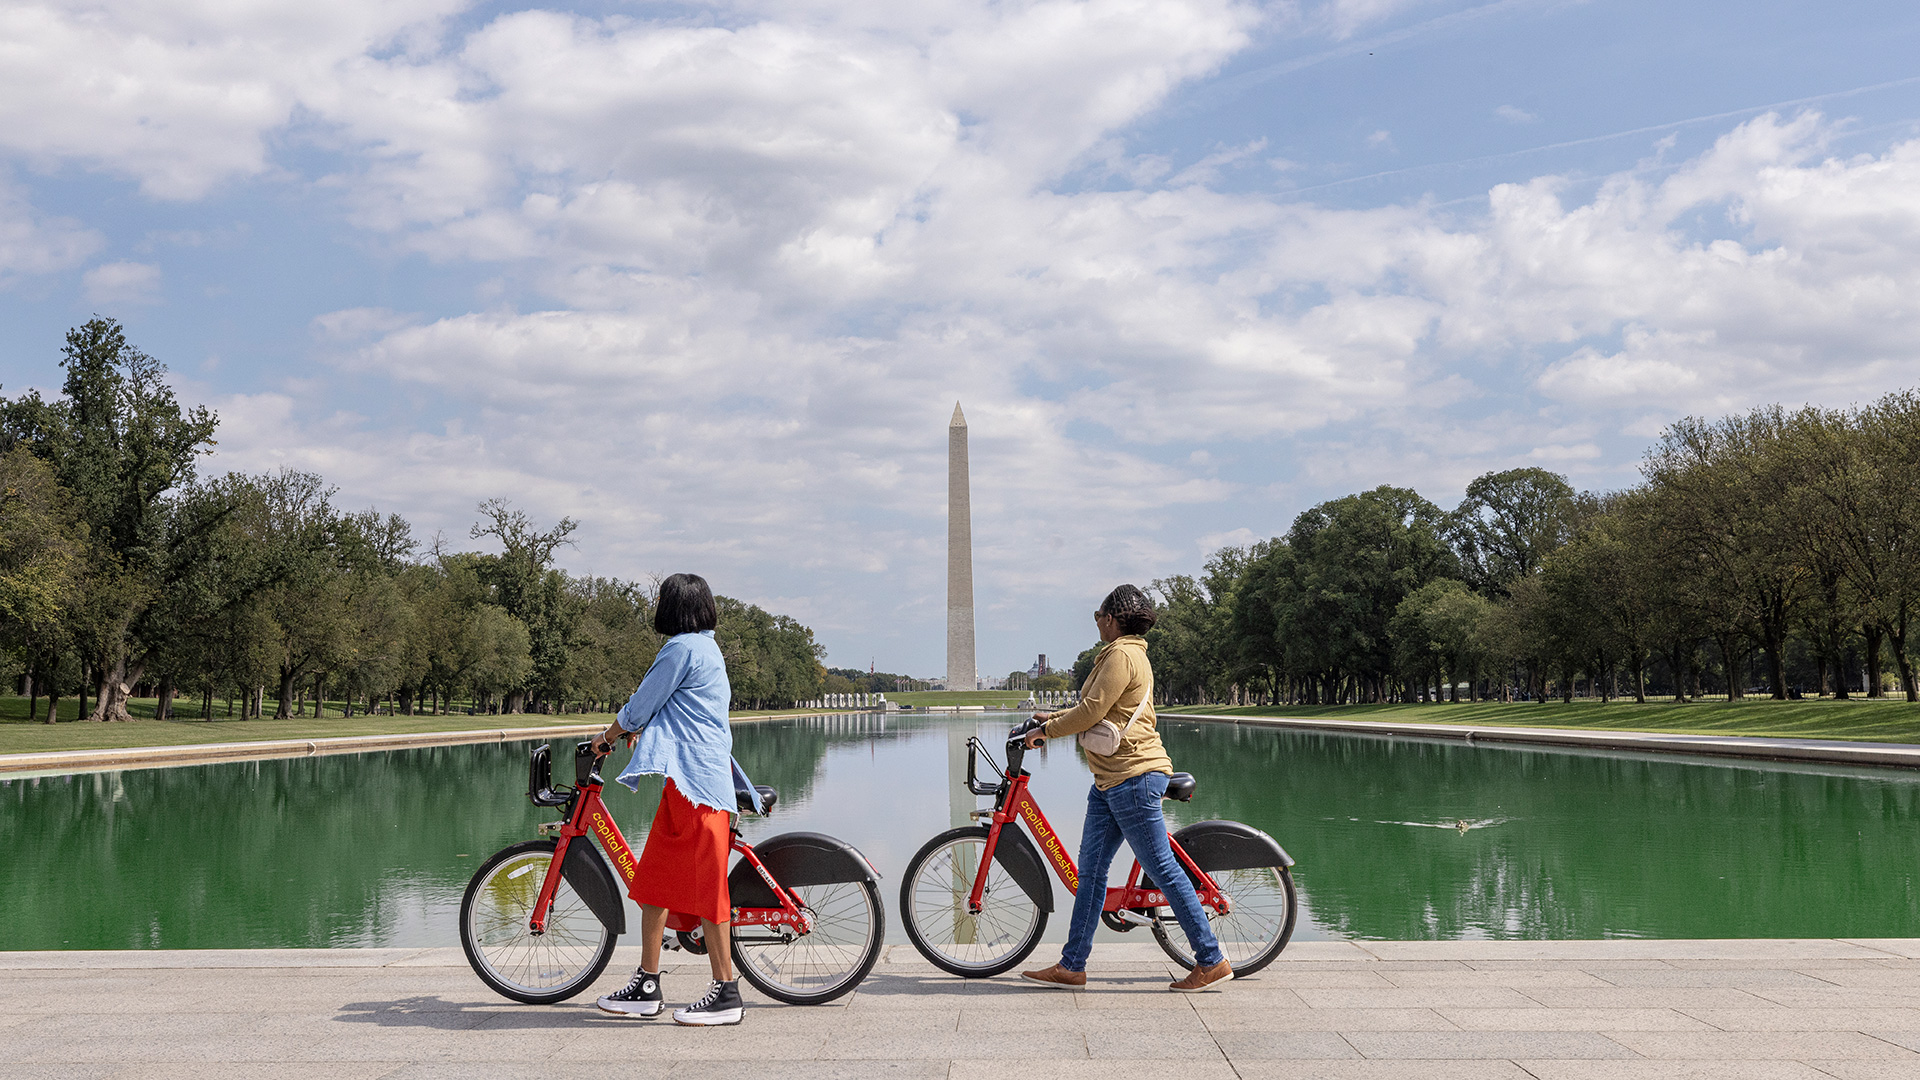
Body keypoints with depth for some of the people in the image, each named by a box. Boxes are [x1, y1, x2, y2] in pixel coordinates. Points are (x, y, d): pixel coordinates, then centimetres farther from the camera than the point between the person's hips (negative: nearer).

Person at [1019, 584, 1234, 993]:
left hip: (1134, 777, -11)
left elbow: (1091, 712, -17)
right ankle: (1072, 966, 13)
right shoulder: (1121, 654, 19)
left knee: (1163, 868, -6)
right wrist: (1053, 718, 28)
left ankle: (1212, 961, 1)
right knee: (1090, 870, 9)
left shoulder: (1122, 656, -14)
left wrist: (1048, 730, -4)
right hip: (1111, 779, 11)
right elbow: (1095, 710, 28)